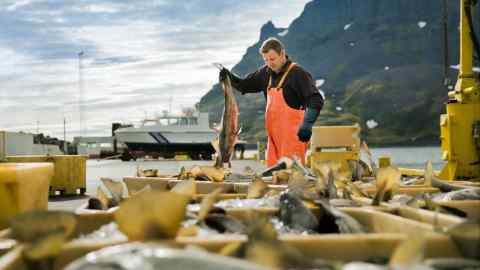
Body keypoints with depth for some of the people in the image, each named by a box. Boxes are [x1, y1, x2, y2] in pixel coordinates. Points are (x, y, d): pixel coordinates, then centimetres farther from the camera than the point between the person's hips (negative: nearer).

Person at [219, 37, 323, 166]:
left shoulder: (298, 74, -11)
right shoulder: (266, 73, 11)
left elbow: (316, 100, -18)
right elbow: (245, 85, 22)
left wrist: (307, 124, -31)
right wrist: (229, 76, 3)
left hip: (293, 134, -7)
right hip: (274, 134, 7)